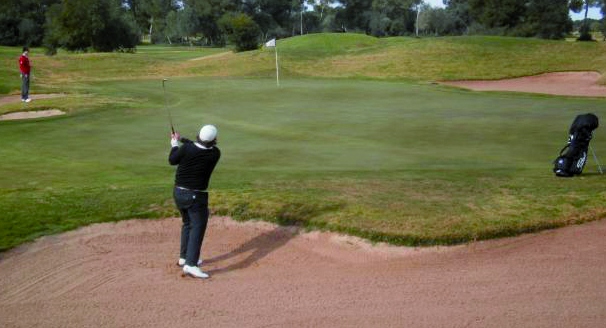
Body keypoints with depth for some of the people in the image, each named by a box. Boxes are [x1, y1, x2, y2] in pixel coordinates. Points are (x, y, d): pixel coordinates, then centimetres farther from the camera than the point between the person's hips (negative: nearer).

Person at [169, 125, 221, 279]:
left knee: (188, 224, 21)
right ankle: (190, 265, -17)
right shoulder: (215, 154, -11)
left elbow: (172, 160, 5)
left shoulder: (186, 148, -12)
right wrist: (182, 140, 18)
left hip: (179, 192, 5)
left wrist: (175, 143, 20)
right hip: (196, 196, -5)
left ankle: (184, 257, 32)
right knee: (197, 227, -5)